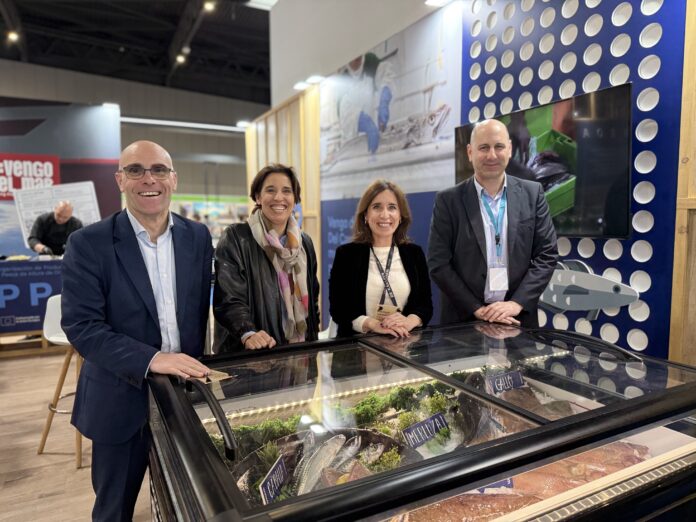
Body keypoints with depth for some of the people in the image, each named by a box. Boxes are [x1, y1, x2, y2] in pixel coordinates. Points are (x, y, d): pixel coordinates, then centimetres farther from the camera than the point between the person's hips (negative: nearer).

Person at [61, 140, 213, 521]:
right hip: (122, 400, -2)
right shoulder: (88, 244, -11)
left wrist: (198, 370, 4)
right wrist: (150, 359, -27)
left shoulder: (198, 237, 0)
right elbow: (81, 327, -17)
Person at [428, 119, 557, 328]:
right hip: (464, 319, -1)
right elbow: (438, 264, -8)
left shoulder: (532, 193, 1)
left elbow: (547, 254, 0)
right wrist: (477, 309, -13)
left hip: (519, 318, 2)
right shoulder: (448, 200, -5)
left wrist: (517, 303, -11)